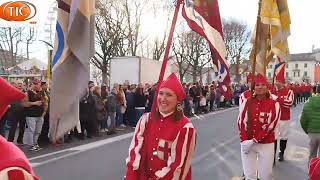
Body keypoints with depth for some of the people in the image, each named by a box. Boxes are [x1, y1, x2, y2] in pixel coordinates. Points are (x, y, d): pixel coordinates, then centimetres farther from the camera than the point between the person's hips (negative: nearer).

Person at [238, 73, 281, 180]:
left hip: (266, 145, -2)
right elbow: (241, 122, -1)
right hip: (247, 143, 2)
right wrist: (244, 140, -12)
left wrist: (254, 140, -17)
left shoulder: (274, 104, -7)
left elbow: (271, 126, -12)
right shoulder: (247, 102, 1)